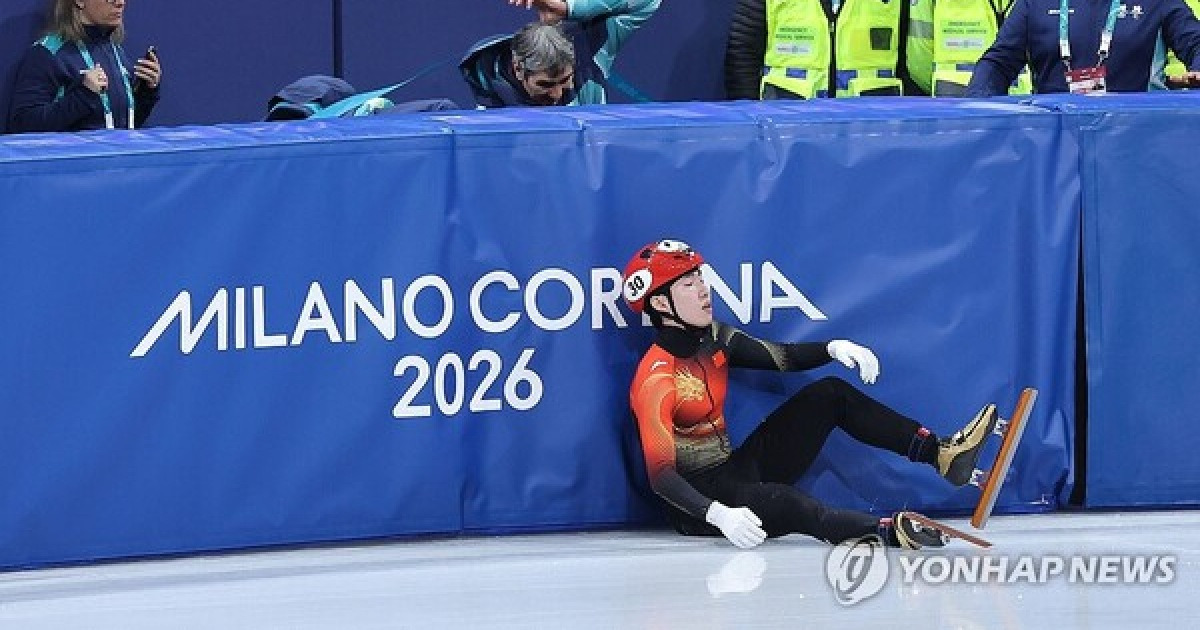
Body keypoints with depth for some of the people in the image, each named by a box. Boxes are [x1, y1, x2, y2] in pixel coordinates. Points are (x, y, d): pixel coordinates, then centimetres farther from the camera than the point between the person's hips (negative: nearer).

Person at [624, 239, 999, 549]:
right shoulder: (656, 378, -24)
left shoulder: (714, 339, 2)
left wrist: (833, 349, -8)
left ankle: (940, 452, -4)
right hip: (696, 502, -10)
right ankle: (891, 532, -58)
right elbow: (660, 474, -30)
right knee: (782, 503, -41)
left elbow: (783, 358, 12)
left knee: (829, 395, 5)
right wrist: (718, 514, -45)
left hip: (734, 470, 10)